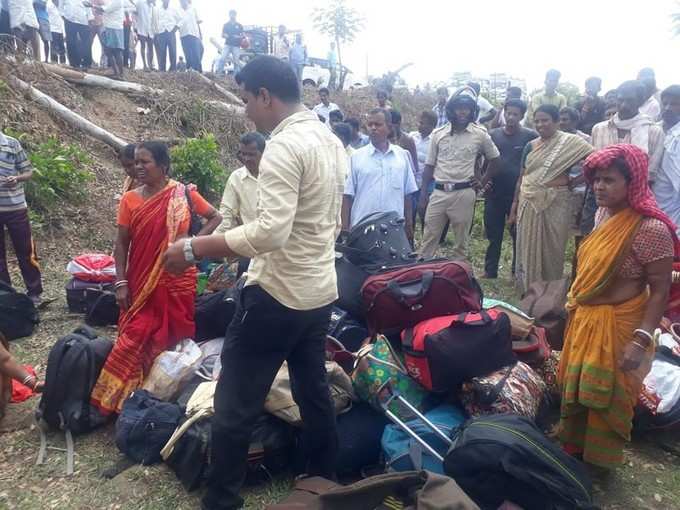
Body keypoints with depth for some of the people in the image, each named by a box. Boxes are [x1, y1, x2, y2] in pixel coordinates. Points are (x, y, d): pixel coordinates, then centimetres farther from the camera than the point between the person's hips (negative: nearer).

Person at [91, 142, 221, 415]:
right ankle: (124, 394, 15)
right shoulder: (130, 199, 0)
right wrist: (120, 282, -5)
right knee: (136, 338, 1)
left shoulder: (184, 194, -4)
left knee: (176, 335, 9)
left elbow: (216, 218, 6)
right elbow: (121, 243, 1)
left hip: (177, 279, 0)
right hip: (141, 281, 1)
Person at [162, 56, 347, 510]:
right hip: (321, 292, 9)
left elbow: (270, 231, -29)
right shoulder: (332, 141, 10)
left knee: (234, 407, 5)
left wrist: (194, 248, -22)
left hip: (277, 295, -9)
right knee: (315, 392, 21)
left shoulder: (283, 145, -19)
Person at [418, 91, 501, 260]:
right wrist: (423, 195, 2)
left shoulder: (480, 134, 0)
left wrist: (482, 180, 7)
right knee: (428, 240, 5)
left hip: (464, 193, -1)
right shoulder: (438, 133, 4)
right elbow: (429, 166, 7)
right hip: (439, 192, 2)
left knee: (461, 241, 8)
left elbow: (494, 158, 15)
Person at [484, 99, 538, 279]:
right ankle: (490, 271, 19)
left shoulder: (531, 136, -3)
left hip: (520, 194, -2)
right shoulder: (492, 134, 7)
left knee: (519, 234, 8)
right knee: (493, 234, 9)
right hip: (494, 193, 3)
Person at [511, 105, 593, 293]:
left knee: (552, 249, 5)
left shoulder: (570, 142, -5)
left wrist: (574, 181, -10)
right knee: (529, 248, 8)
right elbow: (522, 176, 11)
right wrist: (515, 204, 8)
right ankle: (528, 291, 21)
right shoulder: (531, 146, 8)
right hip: (529, 203, 4)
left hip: (555, 203, -4)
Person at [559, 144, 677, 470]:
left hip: (615, 327, -7)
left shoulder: (651, 229, -24)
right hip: (584, 318, 8)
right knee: (574, 389, 21)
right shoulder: (604, 213, 1)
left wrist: (641, 340, -25)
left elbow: (660, 291, -21)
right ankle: (572, 445, 44)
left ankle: (596, 462, 34)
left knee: (604, 398, 11)